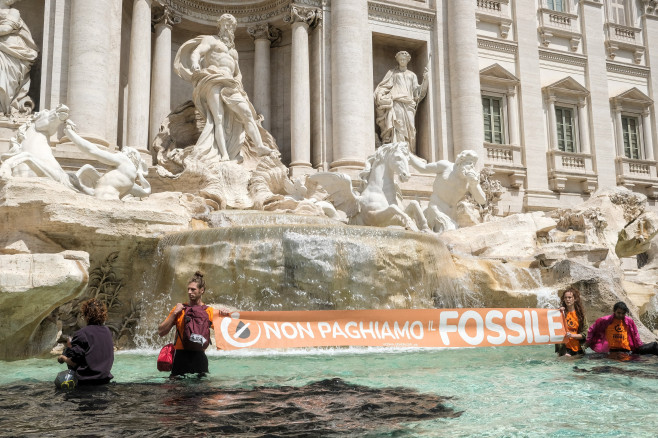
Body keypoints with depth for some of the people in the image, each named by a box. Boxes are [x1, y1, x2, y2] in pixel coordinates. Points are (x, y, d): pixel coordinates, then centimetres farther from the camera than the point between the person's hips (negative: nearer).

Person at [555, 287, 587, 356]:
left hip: (578, 348, 3)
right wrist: (561, 314, -17)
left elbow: (584, 334, 3)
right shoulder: (561, 312, 1)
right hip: (564, 346, -3)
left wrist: (572, 335, -14)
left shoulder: (580, 314, 5)